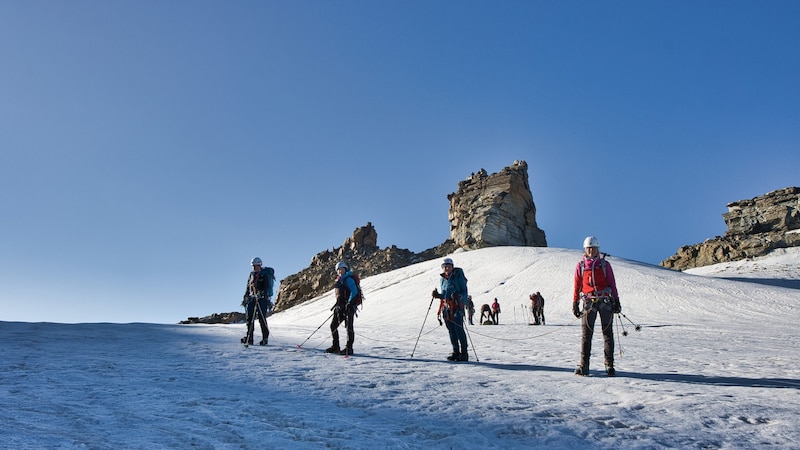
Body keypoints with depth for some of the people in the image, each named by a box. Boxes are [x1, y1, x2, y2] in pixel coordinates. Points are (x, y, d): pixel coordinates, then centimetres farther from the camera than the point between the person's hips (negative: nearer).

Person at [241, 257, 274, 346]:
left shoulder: (265, 274, -2)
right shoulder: (252, 274, 16)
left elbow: (268, 287, -11)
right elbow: (248, 287, 22)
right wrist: (245, 298, 15)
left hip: (262, 298, -6)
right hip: (252, 298, 6)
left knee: (262, 318, -8)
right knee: (249, 317, -1)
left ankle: (265, 338, 0)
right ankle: (249, 338, 2)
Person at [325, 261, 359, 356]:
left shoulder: (348, 279, -7)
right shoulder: (338, 281, 19)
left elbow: (354, 291, -17)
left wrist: (349, 303, -24)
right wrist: (337, 304, 21)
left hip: (349, 306, -9)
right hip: (340, 307, 9)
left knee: (349, 327, -8)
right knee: (333, 326, 9)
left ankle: (349, 348, -5)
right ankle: (335, 347, 19)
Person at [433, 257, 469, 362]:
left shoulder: (458, 276, -4)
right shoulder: (442, 279, 13)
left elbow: (464, 293, -5)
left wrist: (459, 296, -25)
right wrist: (437, 295, 1)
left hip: (457, 307, -6)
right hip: (446, 307, 6)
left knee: (459, 330, -9)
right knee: (451, 331, 6)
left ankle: (464, 354, -3)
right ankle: (456, 352, 13)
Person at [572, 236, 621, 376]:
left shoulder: (605, 264, 7)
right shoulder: (580, 265, 7)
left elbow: (612, 283, 8)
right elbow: (577, 285, 9)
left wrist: (616, 301, 3)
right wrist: (575, 303, 6)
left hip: (605, 301, 0)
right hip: (589, 302, 0)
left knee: (608, 333, 2)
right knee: (586, 334, -4)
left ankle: (609, 365, 9)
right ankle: (584, 366, 0)